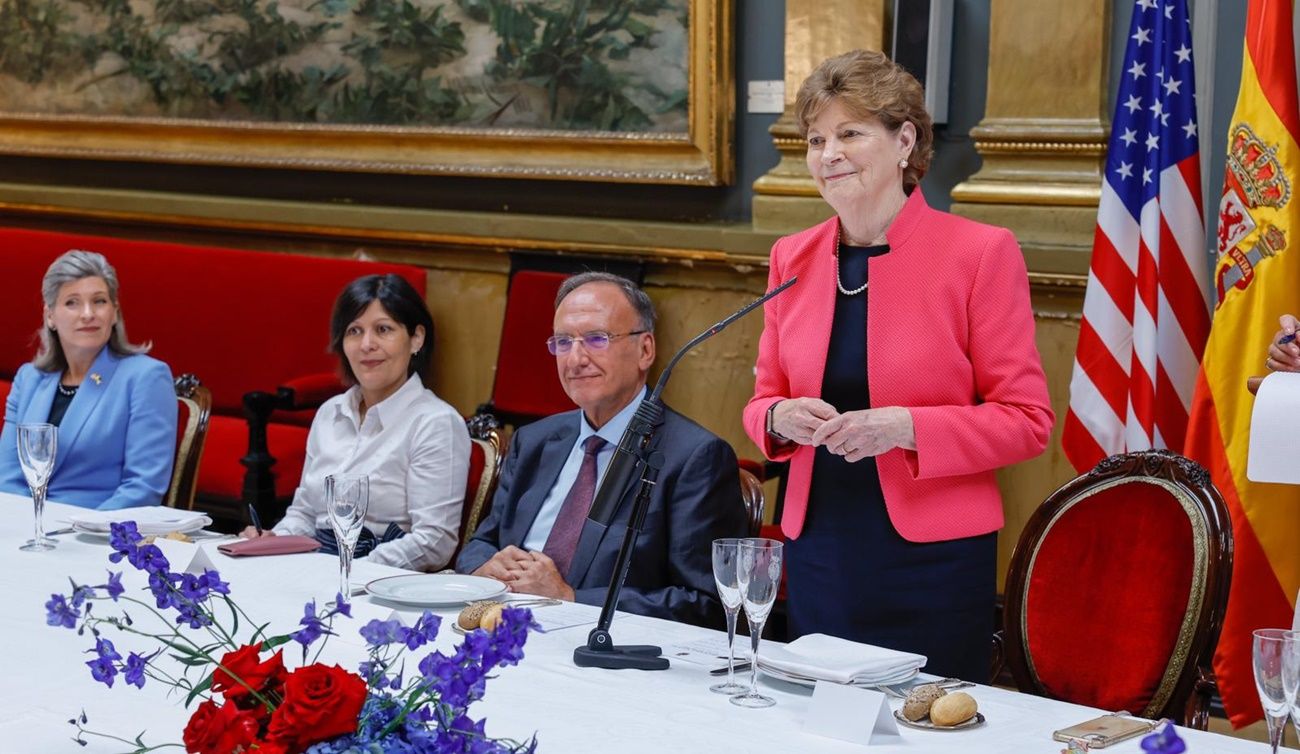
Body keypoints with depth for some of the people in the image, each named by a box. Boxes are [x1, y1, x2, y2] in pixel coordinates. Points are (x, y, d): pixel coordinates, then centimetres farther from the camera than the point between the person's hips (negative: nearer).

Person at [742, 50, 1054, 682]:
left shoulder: (980, 252, -7)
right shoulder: (792, 258, 7)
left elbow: (1026, 420, -6)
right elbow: (763, 401, 16)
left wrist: (906, 427, -19)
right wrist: (782, 418, -7)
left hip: (934, 559, -4)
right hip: (818, 553, 4)